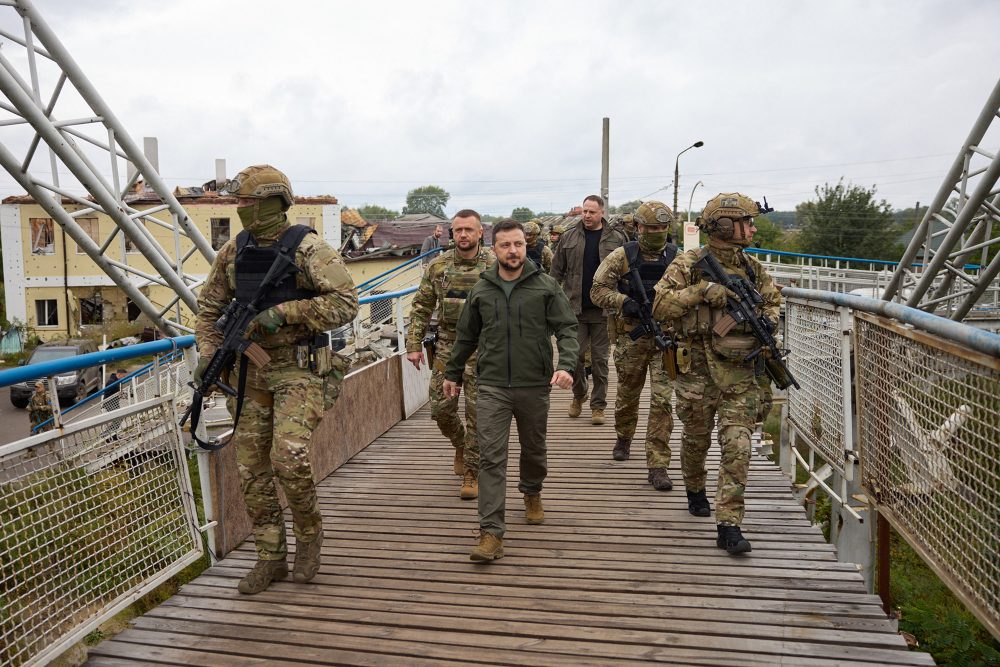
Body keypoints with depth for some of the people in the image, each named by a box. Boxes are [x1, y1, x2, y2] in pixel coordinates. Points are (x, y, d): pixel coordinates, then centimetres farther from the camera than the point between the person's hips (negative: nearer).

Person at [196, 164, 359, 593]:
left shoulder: (307, 248, -11)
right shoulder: (233, 252, 7)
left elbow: (346, 303, -17)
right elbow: (209, 306, 16)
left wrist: (286, 312, -21)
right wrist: (208, 353, 4)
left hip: (300, 369, -6)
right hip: (252, 371, 6)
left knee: (289, 457, -20)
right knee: (252, 469, 8)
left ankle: (308, 531, 10)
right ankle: (270, 559, 23)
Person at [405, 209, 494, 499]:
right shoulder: (438, 266, 3)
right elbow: (421, 307, 7)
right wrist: (414, 344, 2)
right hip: (447, 346, 3)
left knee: (477, 414, 0)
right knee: (440, 409, 5)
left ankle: (471, 474, 15)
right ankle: (461, 444, 37)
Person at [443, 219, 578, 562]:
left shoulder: (546, 286, -1)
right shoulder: (481, 290, 6)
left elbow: (566, 328, -5)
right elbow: (466, 337, 16)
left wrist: (566, 364, -22)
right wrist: (452, 373, 22)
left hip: (534, 385, 0)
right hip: (492, 386, 1)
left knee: (534, 449, 18)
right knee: (491, 457, -6)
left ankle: (532, 493, 48)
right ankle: (491, 532, -3)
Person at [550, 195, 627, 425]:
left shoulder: (616, 239, 2)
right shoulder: (569, 236, 5)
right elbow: (557, 270, 8)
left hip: (603, 309, -1)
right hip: (575, 307, 1)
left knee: (600, 359, 6)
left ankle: (598, 405, 17)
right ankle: (578, 393, 30)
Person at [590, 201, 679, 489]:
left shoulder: (678, 258, 3)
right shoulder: (622, 256, -2)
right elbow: (598, 290, -1)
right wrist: (623, 301, -17)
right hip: (631, 337, 0)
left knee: (662, 401, -6)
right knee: (627, 396, 16)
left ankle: (657, 466, 0)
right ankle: (623, 438, 45)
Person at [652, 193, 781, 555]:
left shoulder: (752, 267, 7)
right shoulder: (689, 264, -8)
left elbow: (772, 300, 21)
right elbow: (660, 305, -16)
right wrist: (703, 289, -24)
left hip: (740, 372, 3)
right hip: (698, 370, -3)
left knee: (737, 447, -4)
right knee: (696, 440, 14)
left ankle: (728, 525, 1)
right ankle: (695, 490, 43)